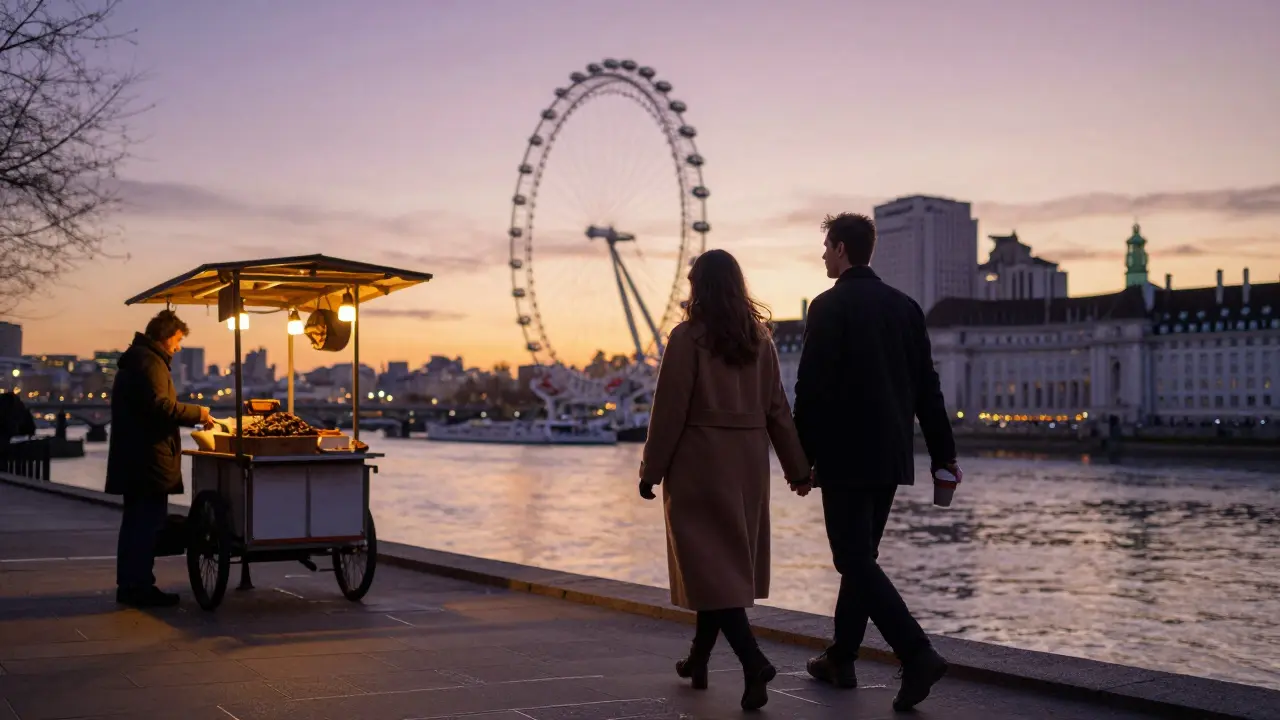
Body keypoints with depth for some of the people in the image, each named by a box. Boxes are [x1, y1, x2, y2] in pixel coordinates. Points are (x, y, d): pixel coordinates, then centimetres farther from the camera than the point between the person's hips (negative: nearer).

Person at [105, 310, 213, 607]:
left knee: (135, 522, 15)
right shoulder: (150, 362, -13)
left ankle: (128, 584, 21)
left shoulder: (134, 359, 20)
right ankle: (140, 587, -6)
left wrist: (189, 416, 18)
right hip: (149, 458, -11)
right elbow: (159, 406, -24)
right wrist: (196, 414, -13)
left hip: (133, 458, 11)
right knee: (148, 523, -7)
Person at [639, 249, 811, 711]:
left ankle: (754, 662, -16)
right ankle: (699, 659, 27)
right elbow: (777, 408, 7)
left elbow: (669, 409, -11)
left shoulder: (688, 337, -9)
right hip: (748, 462, 6)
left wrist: (651, 470, -5)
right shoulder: (760, 340, 6)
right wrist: (796, 466, 11)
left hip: (699, 462, -6)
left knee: (709, 564, -2)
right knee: (730, 561, 15)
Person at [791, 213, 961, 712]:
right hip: (891, 456, 7)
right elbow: (927, 386, 9)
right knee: (861, 556, 16)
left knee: (855, 561, -5)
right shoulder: (905, 306, 9)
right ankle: (841, 659, 24)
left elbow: (812, 389, -14)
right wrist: (943, 453, 12)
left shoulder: (830, 307, -10)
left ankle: (917, 655, -17)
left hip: (845, 456, -7)